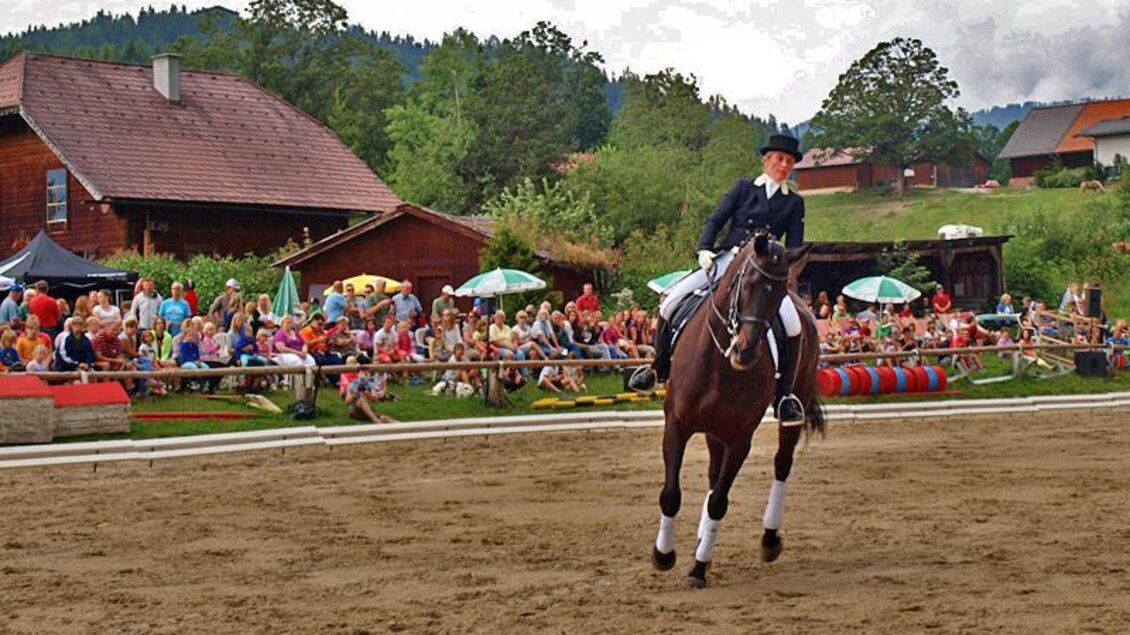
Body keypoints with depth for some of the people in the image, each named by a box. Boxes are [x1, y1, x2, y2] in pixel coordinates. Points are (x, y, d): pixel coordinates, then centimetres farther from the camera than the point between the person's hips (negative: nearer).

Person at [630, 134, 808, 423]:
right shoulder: (744, 188, 13)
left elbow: (794, 247, 6)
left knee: (792, 324, -27)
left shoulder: (794, 203, 12)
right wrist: (704, 249, -10)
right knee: (671, 301, -14)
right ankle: (659, 367, 7)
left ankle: (784, 395, -15)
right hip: (725, 260, 1)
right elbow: (715, 221, 8)